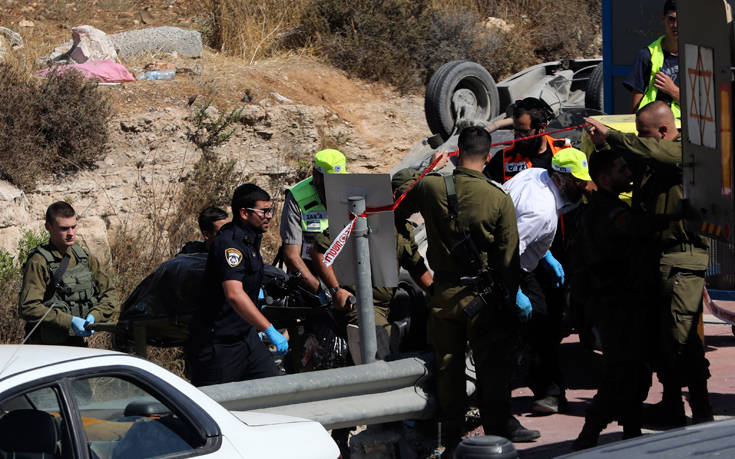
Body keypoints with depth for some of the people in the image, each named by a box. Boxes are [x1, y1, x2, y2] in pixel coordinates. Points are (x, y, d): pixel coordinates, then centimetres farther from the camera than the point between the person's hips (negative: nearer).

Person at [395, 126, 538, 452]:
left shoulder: (431, 188, -8)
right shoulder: (499, 198, -11)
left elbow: (396, 204, 12)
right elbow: (509, 254, -7)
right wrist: (509, 295, 4)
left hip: (444, 292, 2)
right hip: (483, 295, -2)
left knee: (448, 366, 10)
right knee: (492, 364, 9)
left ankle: (452, 437, 15)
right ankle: (497, 426, 14)